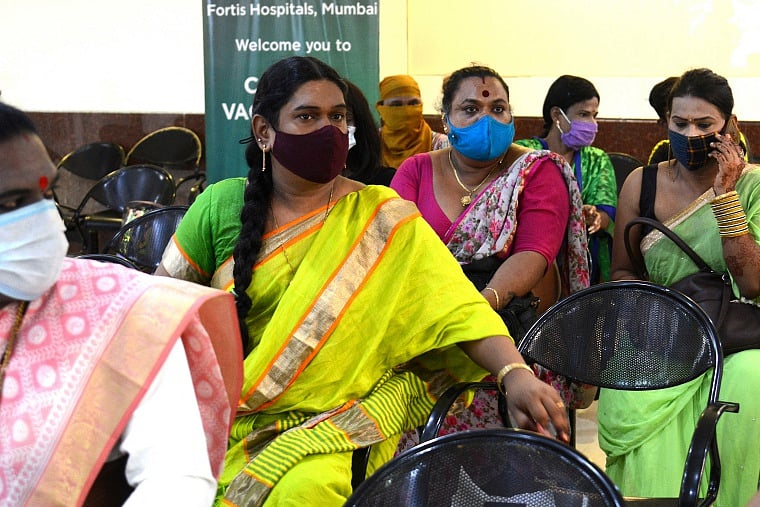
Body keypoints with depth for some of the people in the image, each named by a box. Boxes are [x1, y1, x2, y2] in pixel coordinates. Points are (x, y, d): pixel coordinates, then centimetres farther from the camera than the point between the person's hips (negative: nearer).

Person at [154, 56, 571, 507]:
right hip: (233, 414, 2)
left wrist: (515, 372, -26)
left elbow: (456, 305, -10)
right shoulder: (221, 206, 4)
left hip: (340, 417, -2)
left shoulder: (381, 218, -1)